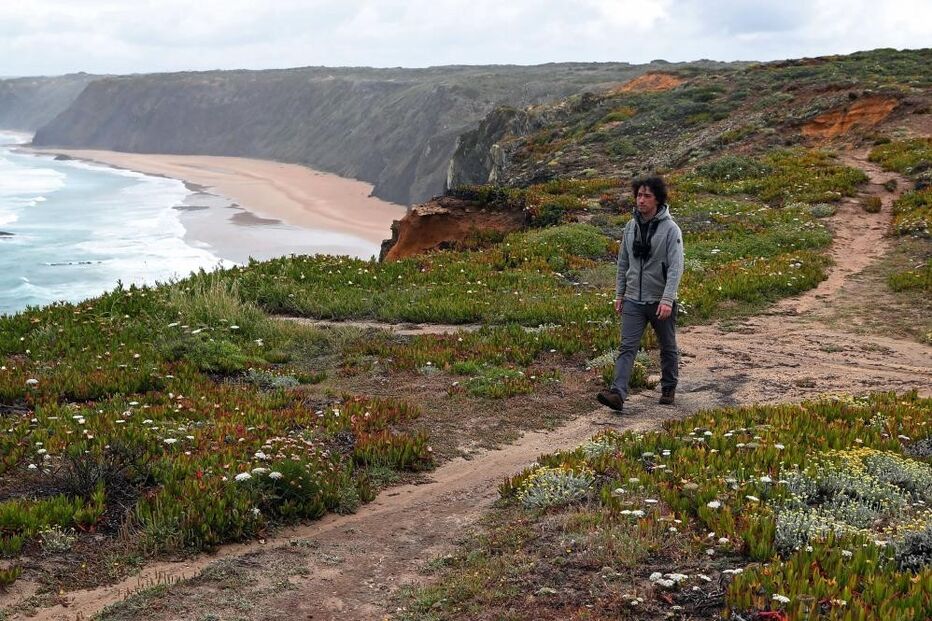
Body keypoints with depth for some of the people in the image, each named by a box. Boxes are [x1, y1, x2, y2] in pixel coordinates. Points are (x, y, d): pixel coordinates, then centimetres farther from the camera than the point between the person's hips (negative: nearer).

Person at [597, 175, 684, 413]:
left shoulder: (670, 229, -11)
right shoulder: (631, 227, 5)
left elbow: (676, 267, -17)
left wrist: (667, 299, -25)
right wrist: (619, 293, 10)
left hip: (660, 301, -3)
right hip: (633, 300, 4)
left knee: (668, 348, 13)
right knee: (627, 347, -7)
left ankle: (668, 389, 30)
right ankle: (617, 393, -16)